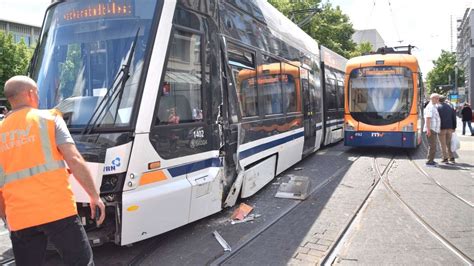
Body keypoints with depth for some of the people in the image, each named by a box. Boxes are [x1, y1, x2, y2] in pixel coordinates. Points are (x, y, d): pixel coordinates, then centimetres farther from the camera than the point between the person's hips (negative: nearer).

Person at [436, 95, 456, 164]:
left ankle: (445, 158, 1)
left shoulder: (437, 107, -6)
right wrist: (454, 127, 16)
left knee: (443, 144, 1)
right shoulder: (450, 107, 10)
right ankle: (451, 158, 12)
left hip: (442, 128, -5)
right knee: (448, 143, 13)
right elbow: (454, 118, 11)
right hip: (450, 128, 5)